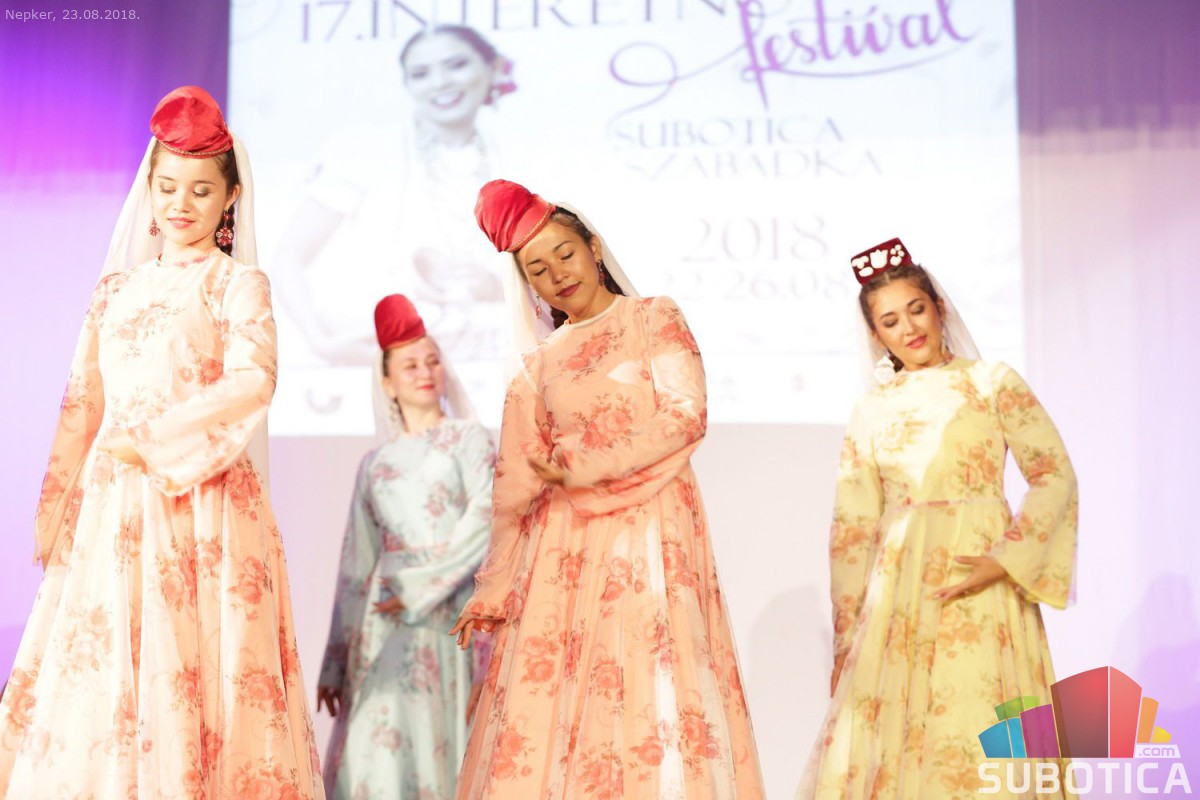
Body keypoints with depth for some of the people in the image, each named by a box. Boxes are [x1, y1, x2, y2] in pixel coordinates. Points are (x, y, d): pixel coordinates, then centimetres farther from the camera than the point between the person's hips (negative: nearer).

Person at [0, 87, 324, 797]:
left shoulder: (237, 280, 1)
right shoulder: (118, 285, 16)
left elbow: (253, 381, -16)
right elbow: (82, 403, 15)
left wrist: (150, 444, -17)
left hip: (199, 503, -5)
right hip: (111, 507, 5)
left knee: (186, 670, -5)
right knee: (97, 680, 4)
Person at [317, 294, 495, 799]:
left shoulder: (466, 437, 7)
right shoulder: (375, 464, 16)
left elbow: (491, 514, -10)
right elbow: (355, 567, 14)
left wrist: (422, 586, -15)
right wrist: (336, 664, 10)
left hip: (453, 611, -3)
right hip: (388, 625, 3)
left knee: (441, 748, -5)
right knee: (380, 754, -3)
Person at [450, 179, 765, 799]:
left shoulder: (655, 319, 7)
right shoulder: (537, 366, 15)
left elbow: (686, 418, -6)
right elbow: (516, 485, 13)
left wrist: (579, 466, -8)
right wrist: (493, 591, 8)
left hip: (650, 537, -3)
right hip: (562, 549, 3)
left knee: (653, 696, -8)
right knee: (548, 699, -2)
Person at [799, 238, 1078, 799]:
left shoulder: (992, 384, 5)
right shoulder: (871, 412, 11)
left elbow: (1055, 476, -2)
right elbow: (851, 528, 10)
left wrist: (1005, 560, -14)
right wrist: (845, 635, 6)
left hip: (978, 582, -2)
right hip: (896, 591, 3)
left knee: (974, 734, -4)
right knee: (882, 740, 1)